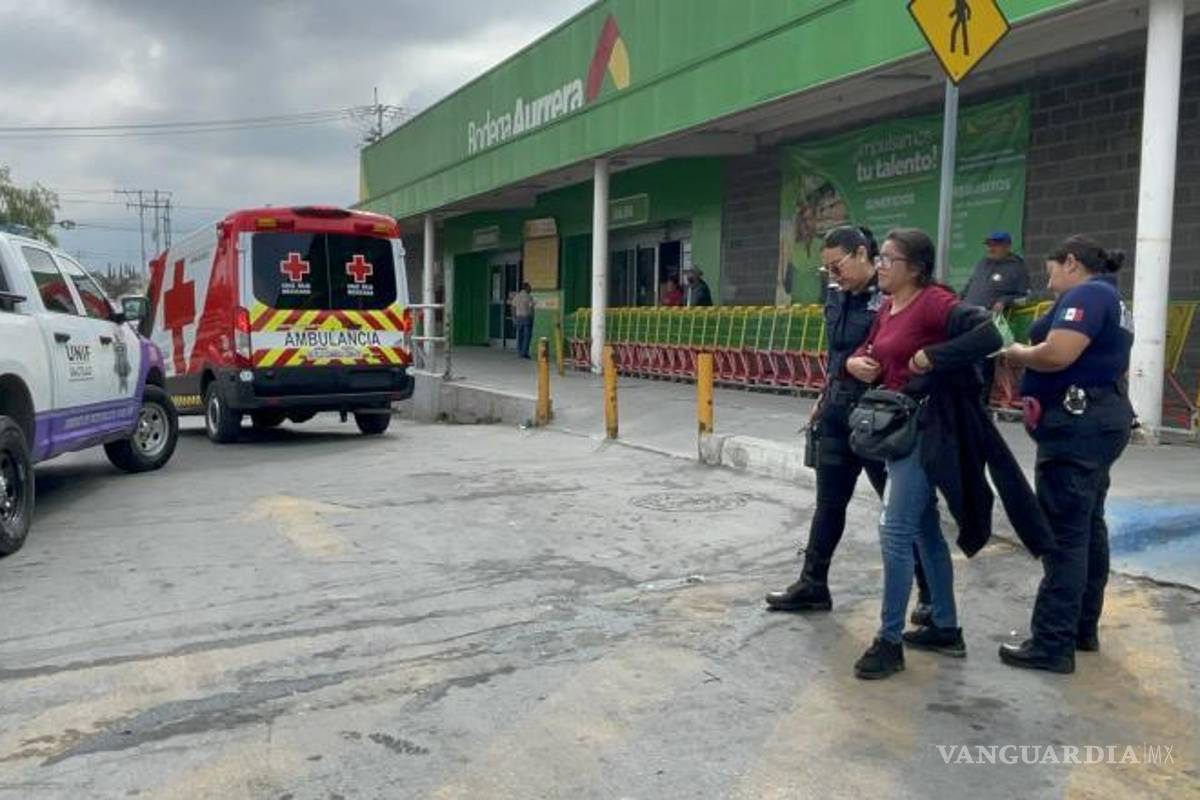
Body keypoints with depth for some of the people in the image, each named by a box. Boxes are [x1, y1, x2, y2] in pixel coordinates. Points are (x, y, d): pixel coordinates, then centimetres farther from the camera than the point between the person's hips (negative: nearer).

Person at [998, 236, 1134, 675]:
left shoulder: (1085, 294, -11)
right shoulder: (1110, 299, 22)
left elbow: (1056, 355, -24)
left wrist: (1015, 352, -7)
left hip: (1077, 424, -11)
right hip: (1097, 420, 11)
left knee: (1063, 534, -9)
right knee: (1087, 527, 15)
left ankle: (1052, 645, -5)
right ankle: (1083, 628, 24)